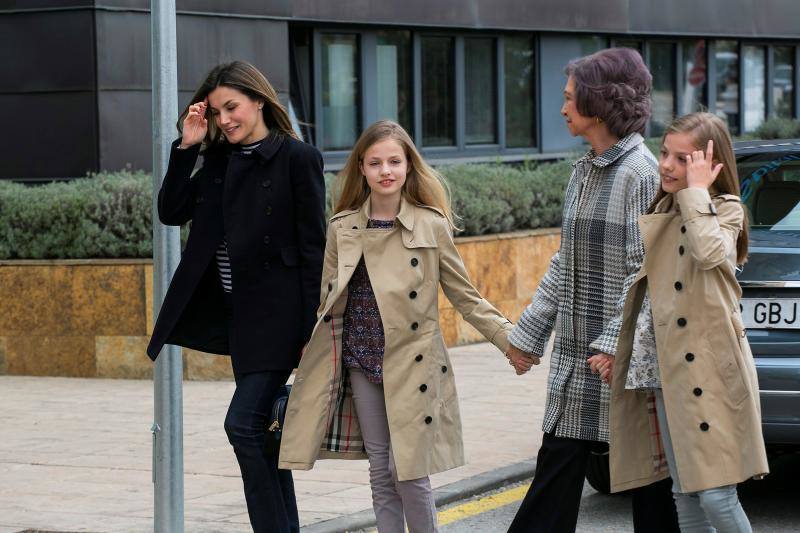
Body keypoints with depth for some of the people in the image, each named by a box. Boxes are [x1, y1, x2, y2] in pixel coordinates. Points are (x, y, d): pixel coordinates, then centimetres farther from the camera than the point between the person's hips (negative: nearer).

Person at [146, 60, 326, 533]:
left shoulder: (298, 158, -8)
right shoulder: (219, 159, 12)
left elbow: (313, 249, -9)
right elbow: (172, 212, 9)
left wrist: (311, 330, -13)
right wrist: (186, 147, 0)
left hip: (278, 312, -7)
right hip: (238, 311, 7)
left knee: (244, 424, -15)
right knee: (262, 431, 10)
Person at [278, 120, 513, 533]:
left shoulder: (431, 226, -4)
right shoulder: (342, 229, 4)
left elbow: (465, 298, 2)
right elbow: (327, 305, 10)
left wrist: (512, 338, -7)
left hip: (411, 366, -3)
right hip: (362, 363, 3)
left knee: (409, 473, -6)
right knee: (381, 473, 7)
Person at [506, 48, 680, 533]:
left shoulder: (640, 172, -12)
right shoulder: (585, 173, 13)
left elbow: (646, 271, -17)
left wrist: (615, 343, -23)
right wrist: (529, 333, 18)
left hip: (624, 355, -8)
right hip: (576, 354, 8)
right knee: (559, 465, 8)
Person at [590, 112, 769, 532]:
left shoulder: (725, 211, -3)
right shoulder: (661, 214, 17)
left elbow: (709, 252, -27)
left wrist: (697, 192, -15)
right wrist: (618, 352, 12)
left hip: (708, 369, -7)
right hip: (665, 371, 7)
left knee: (716, 497, -11)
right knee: (685, 496, 9)